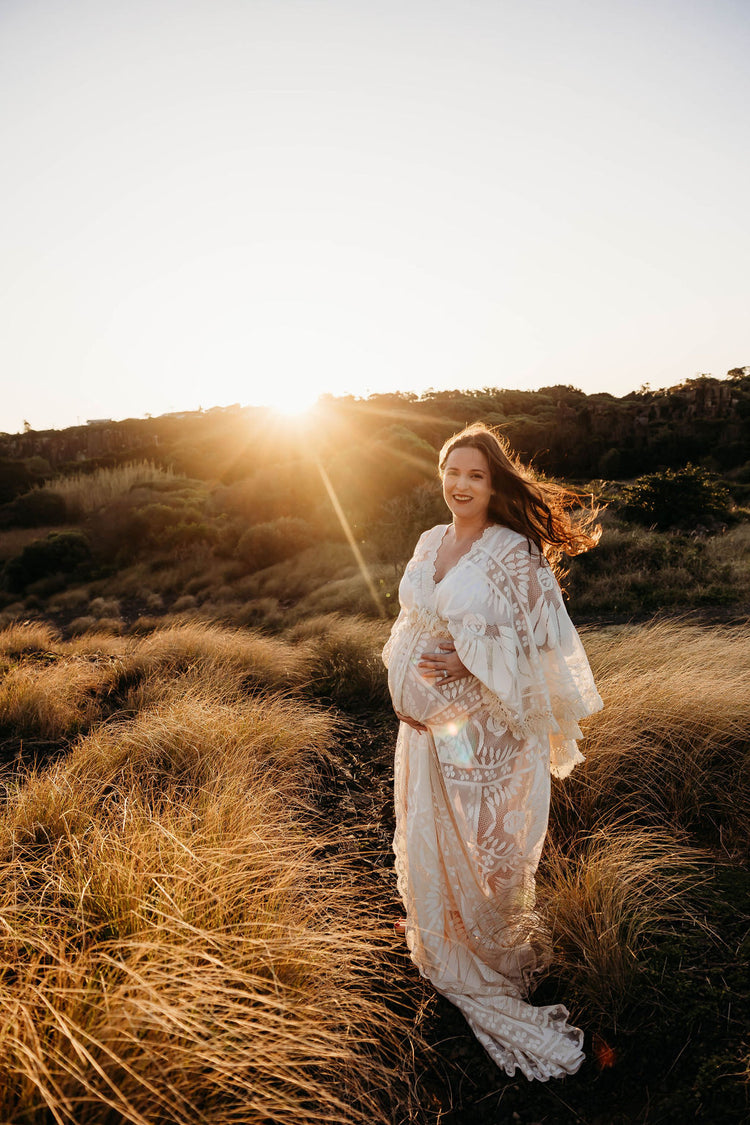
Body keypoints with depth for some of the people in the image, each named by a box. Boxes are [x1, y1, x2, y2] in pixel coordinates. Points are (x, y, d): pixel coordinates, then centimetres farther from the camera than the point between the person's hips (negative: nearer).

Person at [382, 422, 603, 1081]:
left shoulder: (515, 552, -16)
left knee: (480, 836, 10)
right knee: (426, 823, 22)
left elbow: (539, 639, -15)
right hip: (425, 718, 6)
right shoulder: (431, 543, 3)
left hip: (484, 723, -6)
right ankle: (434, 925, 50)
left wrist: (469, 664, -23)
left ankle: (490, 953, 38)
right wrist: (408, 693, 6)